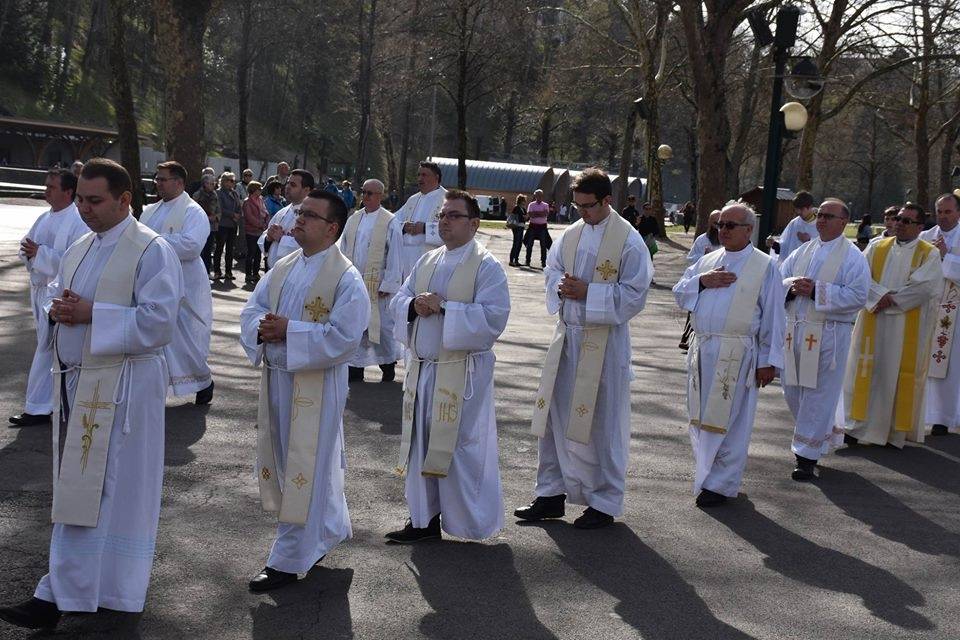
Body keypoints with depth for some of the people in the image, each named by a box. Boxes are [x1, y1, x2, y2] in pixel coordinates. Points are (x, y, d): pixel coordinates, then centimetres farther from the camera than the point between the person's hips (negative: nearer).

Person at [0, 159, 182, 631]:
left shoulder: (151, 251, -11)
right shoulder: (80, 248, 14)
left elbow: (159, 321, -19)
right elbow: (54, 292, 23)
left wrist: (91, 314, -19)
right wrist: (57, 308, -2)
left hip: (118, 387, -8)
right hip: (75, 380, 8)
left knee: (91, 490, -4)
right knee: (77, 488, 15)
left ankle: (60, 596, 2)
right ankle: (73, 590, 27)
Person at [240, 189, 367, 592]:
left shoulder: (346, 278, -13)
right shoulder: (283, 267, 9)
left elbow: (344, 336, -20)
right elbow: (252, 309, 9)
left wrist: (289, 331, -21)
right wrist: (262, 329, -13)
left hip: (316, 384, -7)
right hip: (276, 378, 7)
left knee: (304, 468, 1)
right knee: (299, 464, 18)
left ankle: (287, 561, 10)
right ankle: (331, 530, 38)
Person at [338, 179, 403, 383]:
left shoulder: (390, 222, -7)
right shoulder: (353, 219, 9)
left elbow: (394, 257, -8)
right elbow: (343, 250, 14)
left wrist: (387, 286, -11)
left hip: (377, 285, -5)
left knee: (382, 326, 3)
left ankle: (389, 364, 22)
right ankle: (355, 368, 15)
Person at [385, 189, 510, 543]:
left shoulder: (487, 267, -8)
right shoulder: (427, 262, 12)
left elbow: (494, 317, -18)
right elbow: (397, 302, 13)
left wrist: (443, 307, -19)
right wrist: (414, 305, -11)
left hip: (462, 372, -7)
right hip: (422, 368, 7)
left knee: (460, 446, -1)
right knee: (422, 444, 12)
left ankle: (471, 523, 14)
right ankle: (424, 518, 23)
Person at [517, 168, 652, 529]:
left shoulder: (629, 241, -11)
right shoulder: (572, 234, 7)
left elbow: (634, 295, -13)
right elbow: (551, 269, 16)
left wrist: (587, 292, -19)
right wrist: (561, 285, -7)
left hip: (604, 342, -6)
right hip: (567, 336, 6)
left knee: (602, 423, 3)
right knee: (555, 415, 10)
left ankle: (604, 503, 16)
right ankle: (552, 493, 23)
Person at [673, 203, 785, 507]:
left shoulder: (765, 266, -2)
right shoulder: (707, 260, 14)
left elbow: (773, 317, -4)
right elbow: (680, 294, 13)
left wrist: (769, 361, -7)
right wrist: (702, 280, -6)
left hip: (736, 354, -6)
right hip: (702, 350, 6)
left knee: (727, 420, 0)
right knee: (702, 417, 12)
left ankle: (721, 483, 10)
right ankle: (707, 473, 26)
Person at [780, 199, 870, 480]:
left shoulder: (852, 257, -5)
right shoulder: (803, 251, 12)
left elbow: (858, 296, -14)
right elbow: (778, 280, 13)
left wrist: (816, 291, -18)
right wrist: (792, 286, -10)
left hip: (829, 334, -6)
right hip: (795, 329, 6)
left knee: (818, 394, -2)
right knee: (793, 389, 12)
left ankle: (807, 456, 6)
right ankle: (824, 432, 35)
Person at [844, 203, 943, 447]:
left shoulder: (929, 254, 1)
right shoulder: (877, 248, 9)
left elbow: (923, 287, -13)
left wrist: (889, 300, -13)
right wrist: (881, 294, -17)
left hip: (908, 328, -2)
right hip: (873, 324, 3)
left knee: (899, 374, 2)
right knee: (867, 371, 1)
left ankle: (897, 430, 11)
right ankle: (857, 425, 4)